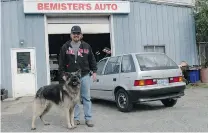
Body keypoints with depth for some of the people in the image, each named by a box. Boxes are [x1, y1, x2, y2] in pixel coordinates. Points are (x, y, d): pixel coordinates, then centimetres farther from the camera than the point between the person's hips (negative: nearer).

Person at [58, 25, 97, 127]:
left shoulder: (86, 46, 6)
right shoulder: (65, 47, 4)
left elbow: (92, 60, 10)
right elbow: (61, 63, 3)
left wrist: (94, 71, 3)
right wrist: (62, 76, -1)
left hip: (85, 76, 0)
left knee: (86, 98, 4)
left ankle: (88, 119, 11)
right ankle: (76, 118, 18)